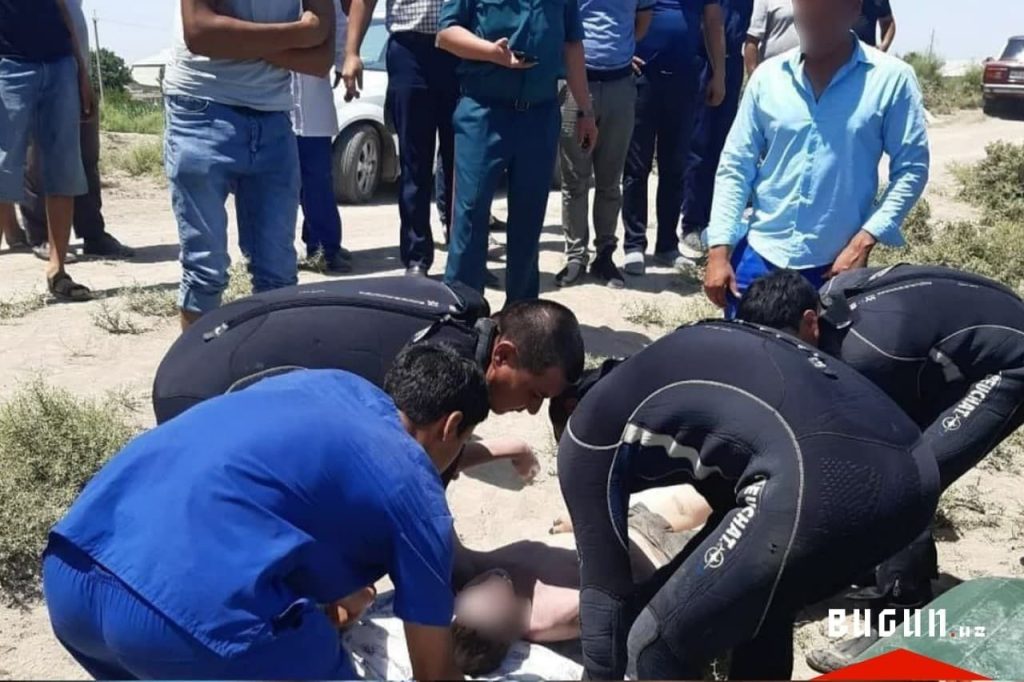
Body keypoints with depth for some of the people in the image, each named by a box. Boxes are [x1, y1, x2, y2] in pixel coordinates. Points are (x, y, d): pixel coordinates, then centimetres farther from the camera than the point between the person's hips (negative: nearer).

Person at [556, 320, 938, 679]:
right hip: (915, 472, 8)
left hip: (818, 483, -8)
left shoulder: (589, 428, 19)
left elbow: (604, 588, 21)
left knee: (658, 648, 13)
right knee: (761, 607, 32)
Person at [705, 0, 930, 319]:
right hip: (759, 256, 2)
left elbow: (911, 169, -1)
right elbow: (734, 166, 4)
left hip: (835, 263, -2)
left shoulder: (892, 78, -3)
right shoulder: (768, 76, 3)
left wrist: (864, 241, -11)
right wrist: (719, 251, -2)